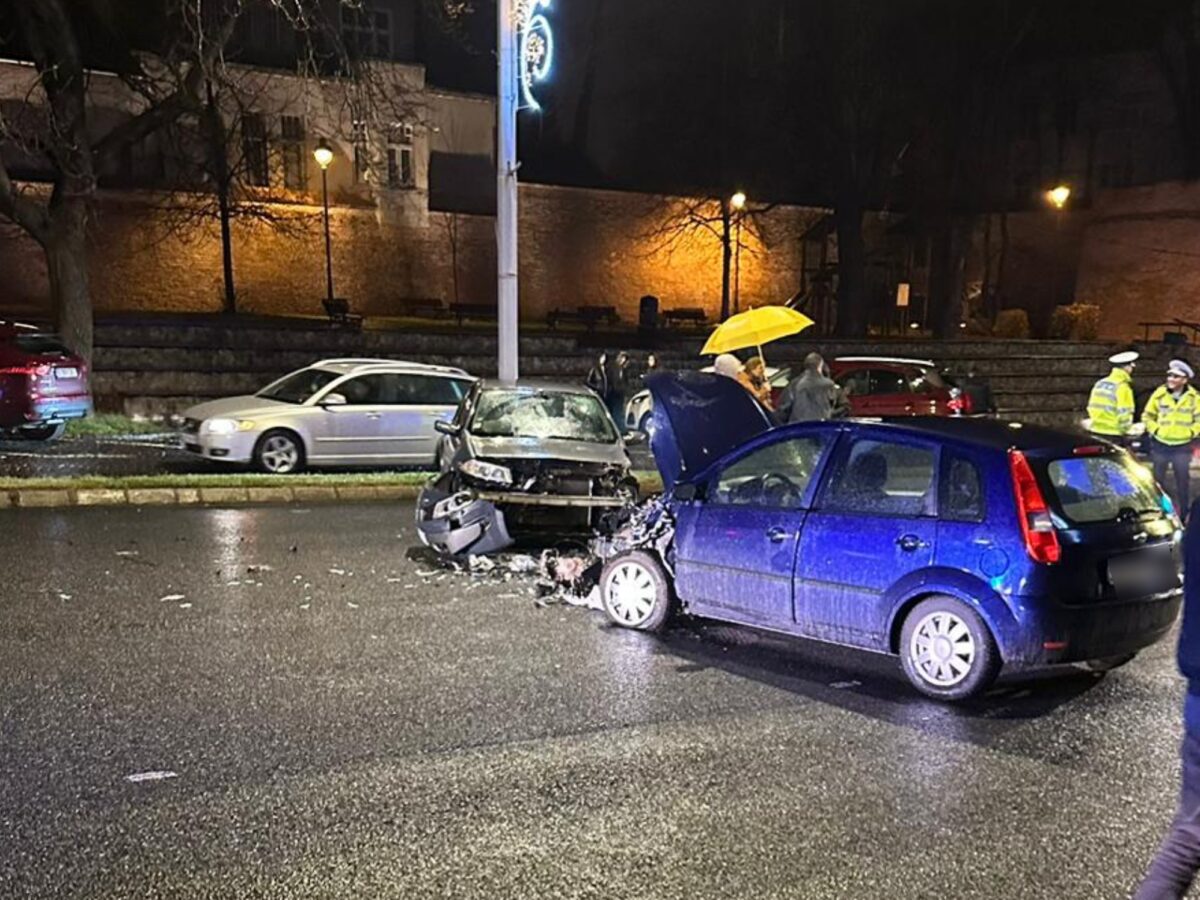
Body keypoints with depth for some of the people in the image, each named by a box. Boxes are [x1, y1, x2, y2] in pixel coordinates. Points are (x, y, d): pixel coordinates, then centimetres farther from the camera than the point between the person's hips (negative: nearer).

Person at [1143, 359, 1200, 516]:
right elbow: (1147, 415, 4)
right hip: (1160, 444, 0)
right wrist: (1155, 430, -6)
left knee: (1182, 481, 7)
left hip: (1182, 446, 0)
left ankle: (1183, 513, 18)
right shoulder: (1159, 394, -5)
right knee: (1158, 479, 8)